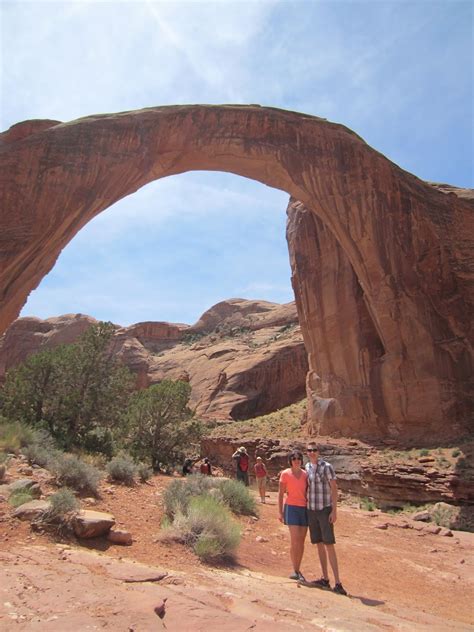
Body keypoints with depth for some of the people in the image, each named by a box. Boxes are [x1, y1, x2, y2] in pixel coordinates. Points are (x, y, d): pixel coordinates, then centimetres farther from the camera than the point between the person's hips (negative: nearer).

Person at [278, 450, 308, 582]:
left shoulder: (305, 474, 5)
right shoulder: (285, 474, -4)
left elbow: (307, 493, 11)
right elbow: (280, 494, -2)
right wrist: (280, 512, -5)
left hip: (304, 509, 4)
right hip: (292, 508, -4)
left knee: (301, 541, 7)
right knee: (295, 540, -11)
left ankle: (298, 570, 19)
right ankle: (295, 570, 2)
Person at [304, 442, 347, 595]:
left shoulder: (326, 466, -11)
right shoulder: (307, 467, 7)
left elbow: (334, 488, -11)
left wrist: (334, 511, -16)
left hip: (325, 510, -6)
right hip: (311, 510, 6)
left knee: (329, 545, -8)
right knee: (319, 544, 12)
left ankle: (338, 583, -4)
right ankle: (325, 579, 22)